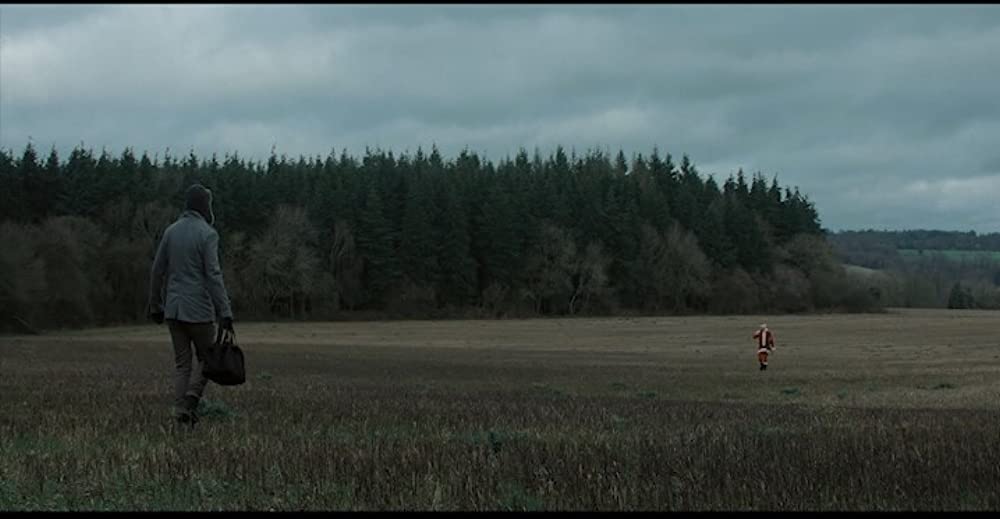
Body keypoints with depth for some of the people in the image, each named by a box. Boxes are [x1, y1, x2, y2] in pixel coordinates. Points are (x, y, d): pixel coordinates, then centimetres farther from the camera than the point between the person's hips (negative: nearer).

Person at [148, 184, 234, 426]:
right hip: (199, 308, -5)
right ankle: (192, 396, -12)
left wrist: (155, 306, 20)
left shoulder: (171, 231, 7)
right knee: (206, 357, 10)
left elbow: (158, 271, 10)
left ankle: (181, 411, 2)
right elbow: (213, 275, -17)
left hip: (173, 308, 5)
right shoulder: (207, 234, -10)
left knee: (181, 362, 10)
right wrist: (225, 313, -19)